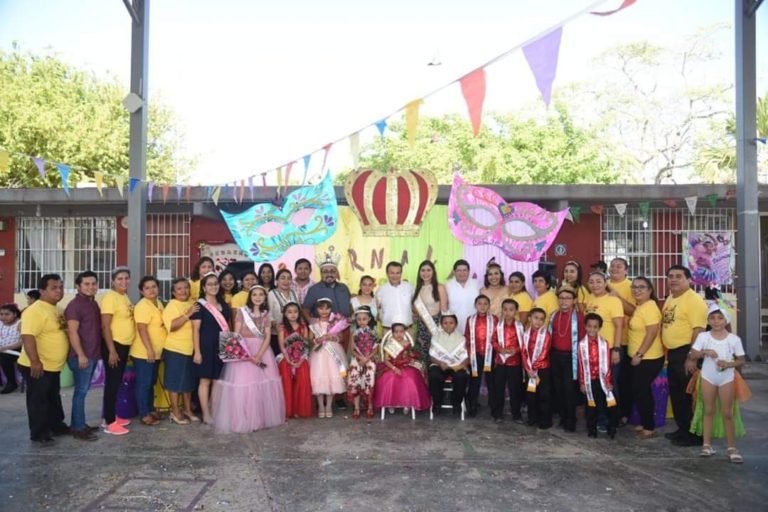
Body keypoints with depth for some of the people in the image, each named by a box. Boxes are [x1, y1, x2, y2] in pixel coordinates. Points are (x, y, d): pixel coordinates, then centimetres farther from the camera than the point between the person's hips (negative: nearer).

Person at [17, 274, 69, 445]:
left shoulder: (55, 309, 11)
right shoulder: (35, 310, -20)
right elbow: (28, 336, -28)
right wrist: (35, 361, -31)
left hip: (53, 366, 10)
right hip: (38, 367, -10)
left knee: (53, 398, 20)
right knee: (38, 400, 2)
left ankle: (56, 425, 34)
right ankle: (39, 433, 13)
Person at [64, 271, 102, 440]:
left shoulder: (93, 303, 13)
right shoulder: (75, 305, -13)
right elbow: (72, 332, -18)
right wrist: (81, 355, -22)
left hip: (93, 354, 9)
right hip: (82, 356, -8)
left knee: (83, 390, 14)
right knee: (81, 391, -3)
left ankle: (78, 423, 23)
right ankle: (78, 428, 4)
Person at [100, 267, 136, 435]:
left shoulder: (125, 297, 11)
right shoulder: (110, 297, -15)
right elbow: (105, 326, -19)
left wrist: (123, 348, 17)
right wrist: (112, 350, -22)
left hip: (125, 345, 9)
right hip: (114, 345, -9)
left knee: (117, 382, 15)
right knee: (112, 382, -3)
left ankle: (111, 416, 25)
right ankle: (109, 422, 3)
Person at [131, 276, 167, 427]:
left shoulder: (159, 303, 10)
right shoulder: (142, 306, -17)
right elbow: (142, 329, -23)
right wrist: (149, 349, -26)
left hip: (156, 352, 9)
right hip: (143, 352, -8)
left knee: (151, 382, 17)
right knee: (144, 383, 0)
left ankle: (150, 409, 27)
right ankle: (144, 414, 8)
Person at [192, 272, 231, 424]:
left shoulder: (224, 305, 12)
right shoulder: (200, 305, -4)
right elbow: (195, 330, -8)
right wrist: (197, 351, -13)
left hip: (222, 347, 5)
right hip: (206, 347, -5)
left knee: (218, 380, 9)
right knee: (205, 380, 0)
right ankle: (206, 415, 7)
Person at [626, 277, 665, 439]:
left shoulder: (649, 307, -19)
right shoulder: (639, 306, 8)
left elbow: (652, 333, -23)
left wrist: (639, 354, -22)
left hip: (648, 358, -9)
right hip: (637, 358, 9)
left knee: (641, 392, -2)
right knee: (640, 391, 18)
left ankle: (649, 428, 11)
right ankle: (646, 425, 32)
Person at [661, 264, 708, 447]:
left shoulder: (694, 300, -15)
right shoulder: (669, 299, 14)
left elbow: (698, 329, -21)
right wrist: (666, 351, 19)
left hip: (686, 352, -9)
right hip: (672, 353, 9)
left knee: (689, 395, -1)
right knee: (676, 394, 16)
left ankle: (695, 434, 9)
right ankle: (683, 429, 28)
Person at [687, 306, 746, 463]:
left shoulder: (734, 339, -6)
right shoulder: (703, 336, -5)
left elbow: (741, 361, -2)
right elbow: (692, 356, -6)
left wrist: (729, 364, -20)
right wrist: (704, 352, -23)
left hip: (727, 378, -1)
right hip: (707, 377, 1)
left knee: (727, 413, 3)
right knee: (709, 410, 7)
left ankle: (732, 448, 11)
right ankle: (707, 445, 13)